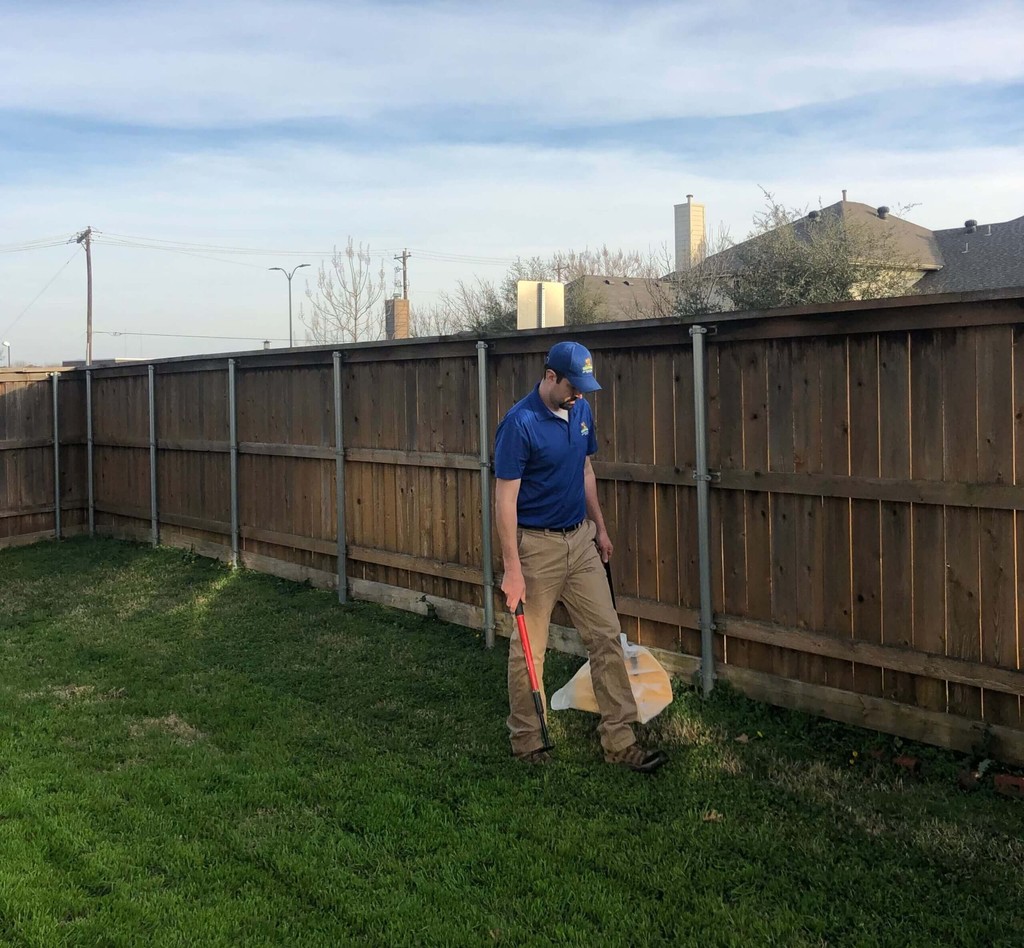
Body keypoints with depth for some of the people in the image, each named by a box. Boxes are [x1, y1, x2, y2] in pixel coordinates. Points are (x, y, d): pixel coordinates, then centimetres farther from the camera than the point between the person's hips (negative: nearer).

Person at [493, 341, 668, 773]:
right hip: (537, 544, -7)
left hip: (580, 539, 7)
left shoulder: (581, 411, 3)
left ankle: (619, 740, 11)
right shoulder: (519, 424, -18)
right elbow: (505, 498, -18)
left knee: (606, 635, 4)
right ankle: (525, 739, 21)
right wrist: (512, 569, -20)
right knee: (529, 648, 5)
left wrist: (600, 527, 18)